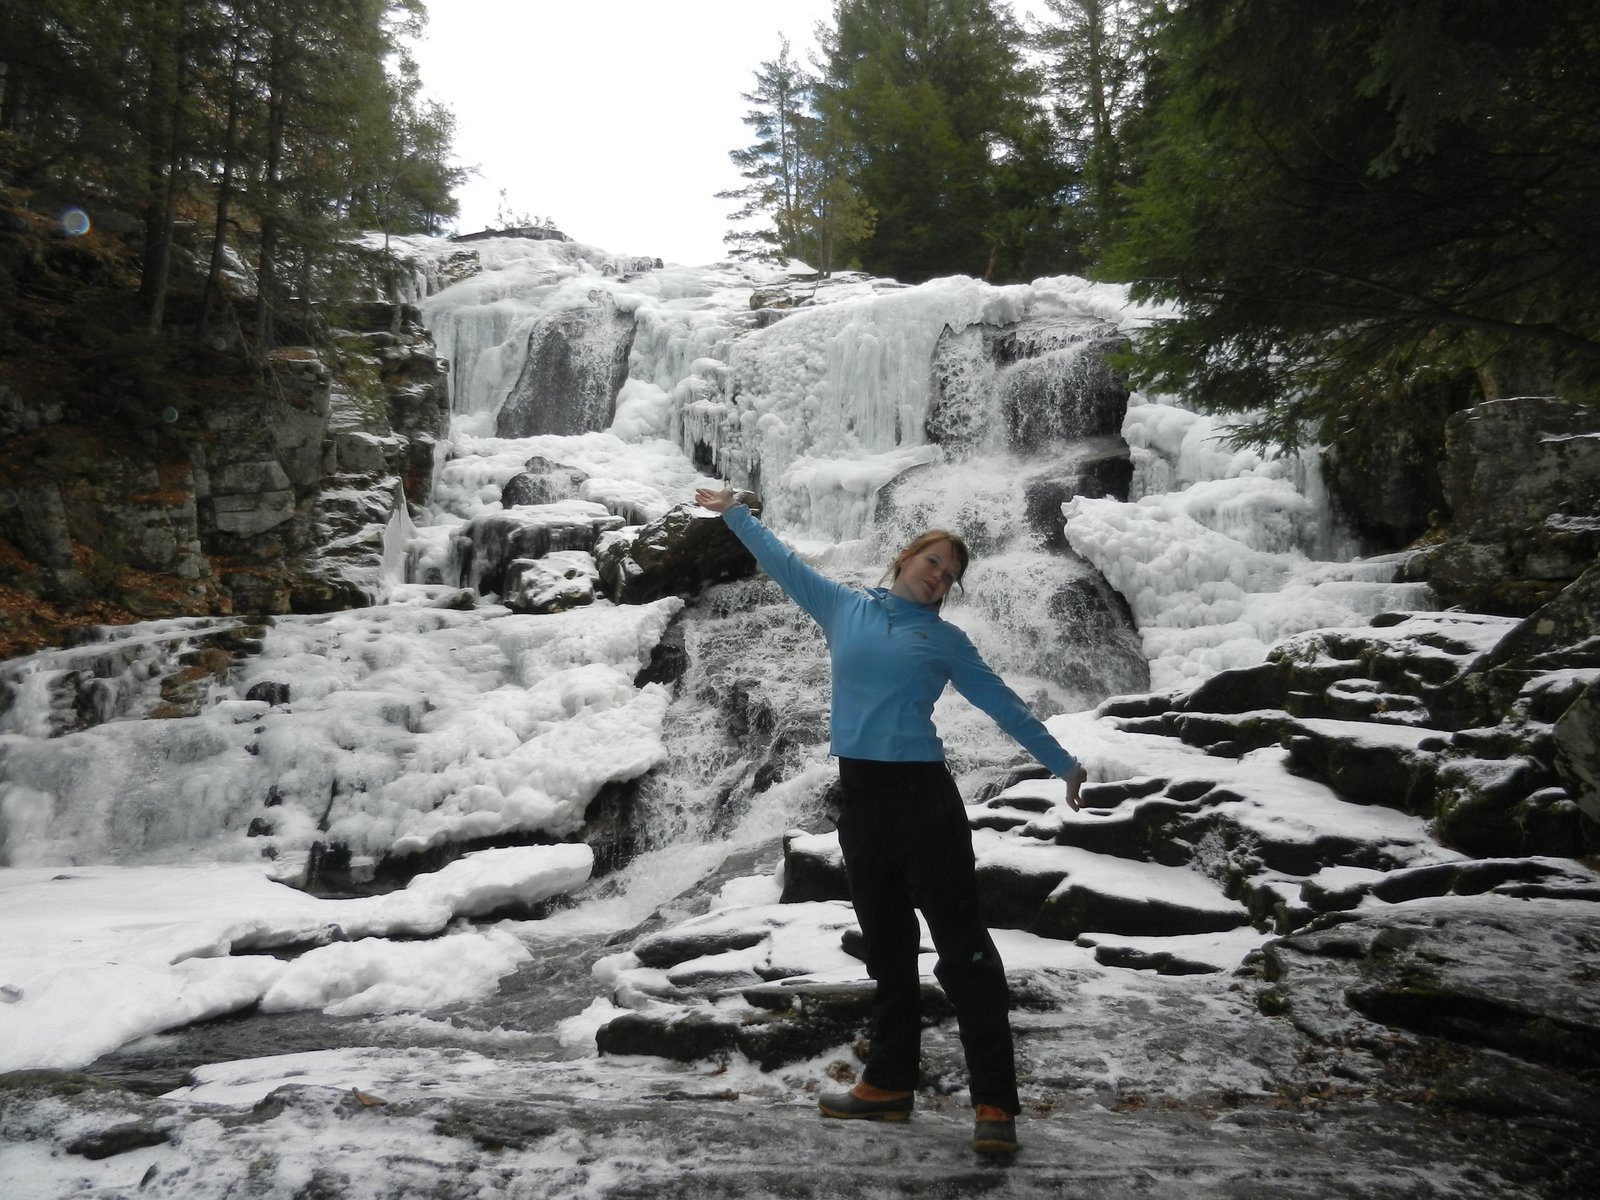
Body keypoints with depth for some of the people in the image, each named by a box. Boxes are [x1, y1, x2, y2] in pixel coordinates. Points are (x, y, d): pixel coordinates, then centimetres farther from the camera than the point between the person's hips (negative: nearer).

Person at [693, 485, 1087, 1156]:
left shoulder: (944, 639, 6)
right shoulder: (843, 609, 11)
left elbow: (1003, 704, 11)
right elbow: (784, 563, 20)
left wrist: (1063, 764, 13)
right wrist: (733, 512, 25)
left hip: (923, 795, -3)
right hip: (860, 797, 3)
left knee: (961, 944, -4)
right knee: (886, 948, 13)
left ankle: (994, 1103, -2)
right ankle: (889, 1083, 23)